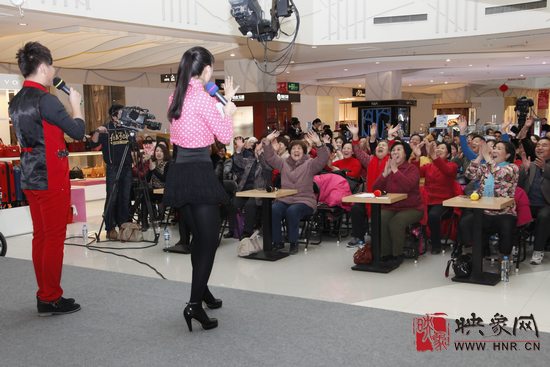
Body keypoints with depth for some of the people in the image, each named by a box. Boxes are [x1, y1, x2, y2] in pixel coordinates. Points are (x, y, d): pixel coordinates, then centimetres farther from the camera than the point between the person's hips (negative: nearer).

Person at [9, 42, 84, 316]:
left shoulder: (16, 102, 11)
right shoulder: (45, 100, -16)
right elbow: (77, 131, -12)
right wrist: (75, 103, 3)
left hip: (30, 178, 9)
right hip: (51, 179, -9)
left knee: (40, 236, 13)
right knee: (54, 237, -1)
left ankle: (44, 295, 21)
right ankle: (51, 299, 5)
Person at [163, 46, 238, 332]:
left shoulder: (176, 97, 11)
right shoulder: (202, 97, -13)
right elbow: (225, 136, -7)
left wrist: (220, 103, 22)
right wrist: (228, 102, 3)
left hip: (180, 172, 8)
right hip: (199, 172, -8)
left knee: (199, 238, 20)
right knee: (209, 241, -3)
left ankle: (203, 292, 34)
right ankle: (195, 305, -10)